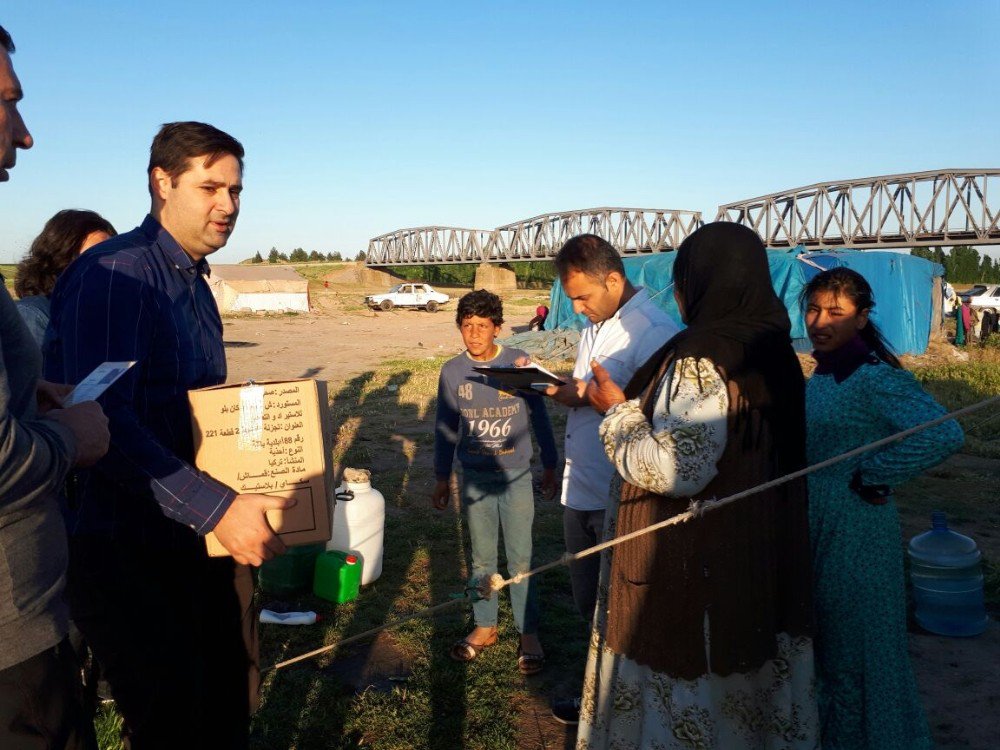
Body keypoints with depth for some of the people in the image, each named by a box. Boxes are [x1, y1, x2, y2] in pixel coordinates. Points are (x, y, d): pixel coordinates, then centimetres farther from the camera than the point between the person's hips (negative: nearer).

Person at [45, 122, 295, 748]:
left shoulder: (196, 283, 14)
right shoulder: (113, 272, -17)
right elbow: (102, 423, -28)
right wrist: (216, 507, -30)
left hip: (195, 533, 9)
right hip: (124, 548, -9)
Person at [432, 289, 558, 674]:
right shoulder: (452, 371, -3)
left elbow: (539, 418, 1)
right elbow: (446, 428, 7)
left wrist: (550, 467, 6)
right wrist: (441, 479, 10)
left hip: (516, 476, -2)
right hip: (474, 479, 2)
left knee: (520, 560, 3)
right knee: (482, 559, 13)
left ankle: (528, 634, 18)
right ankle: (484, 627, 29)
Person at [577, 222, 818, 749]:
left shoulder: (700, 359, -22)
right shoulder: (771, 350, 4)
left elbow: (673, 468, -26)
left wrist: (619, 410, -12)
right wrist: (637, 406, 17)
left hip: (695, 566, -8)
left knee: (683, 685, 9)